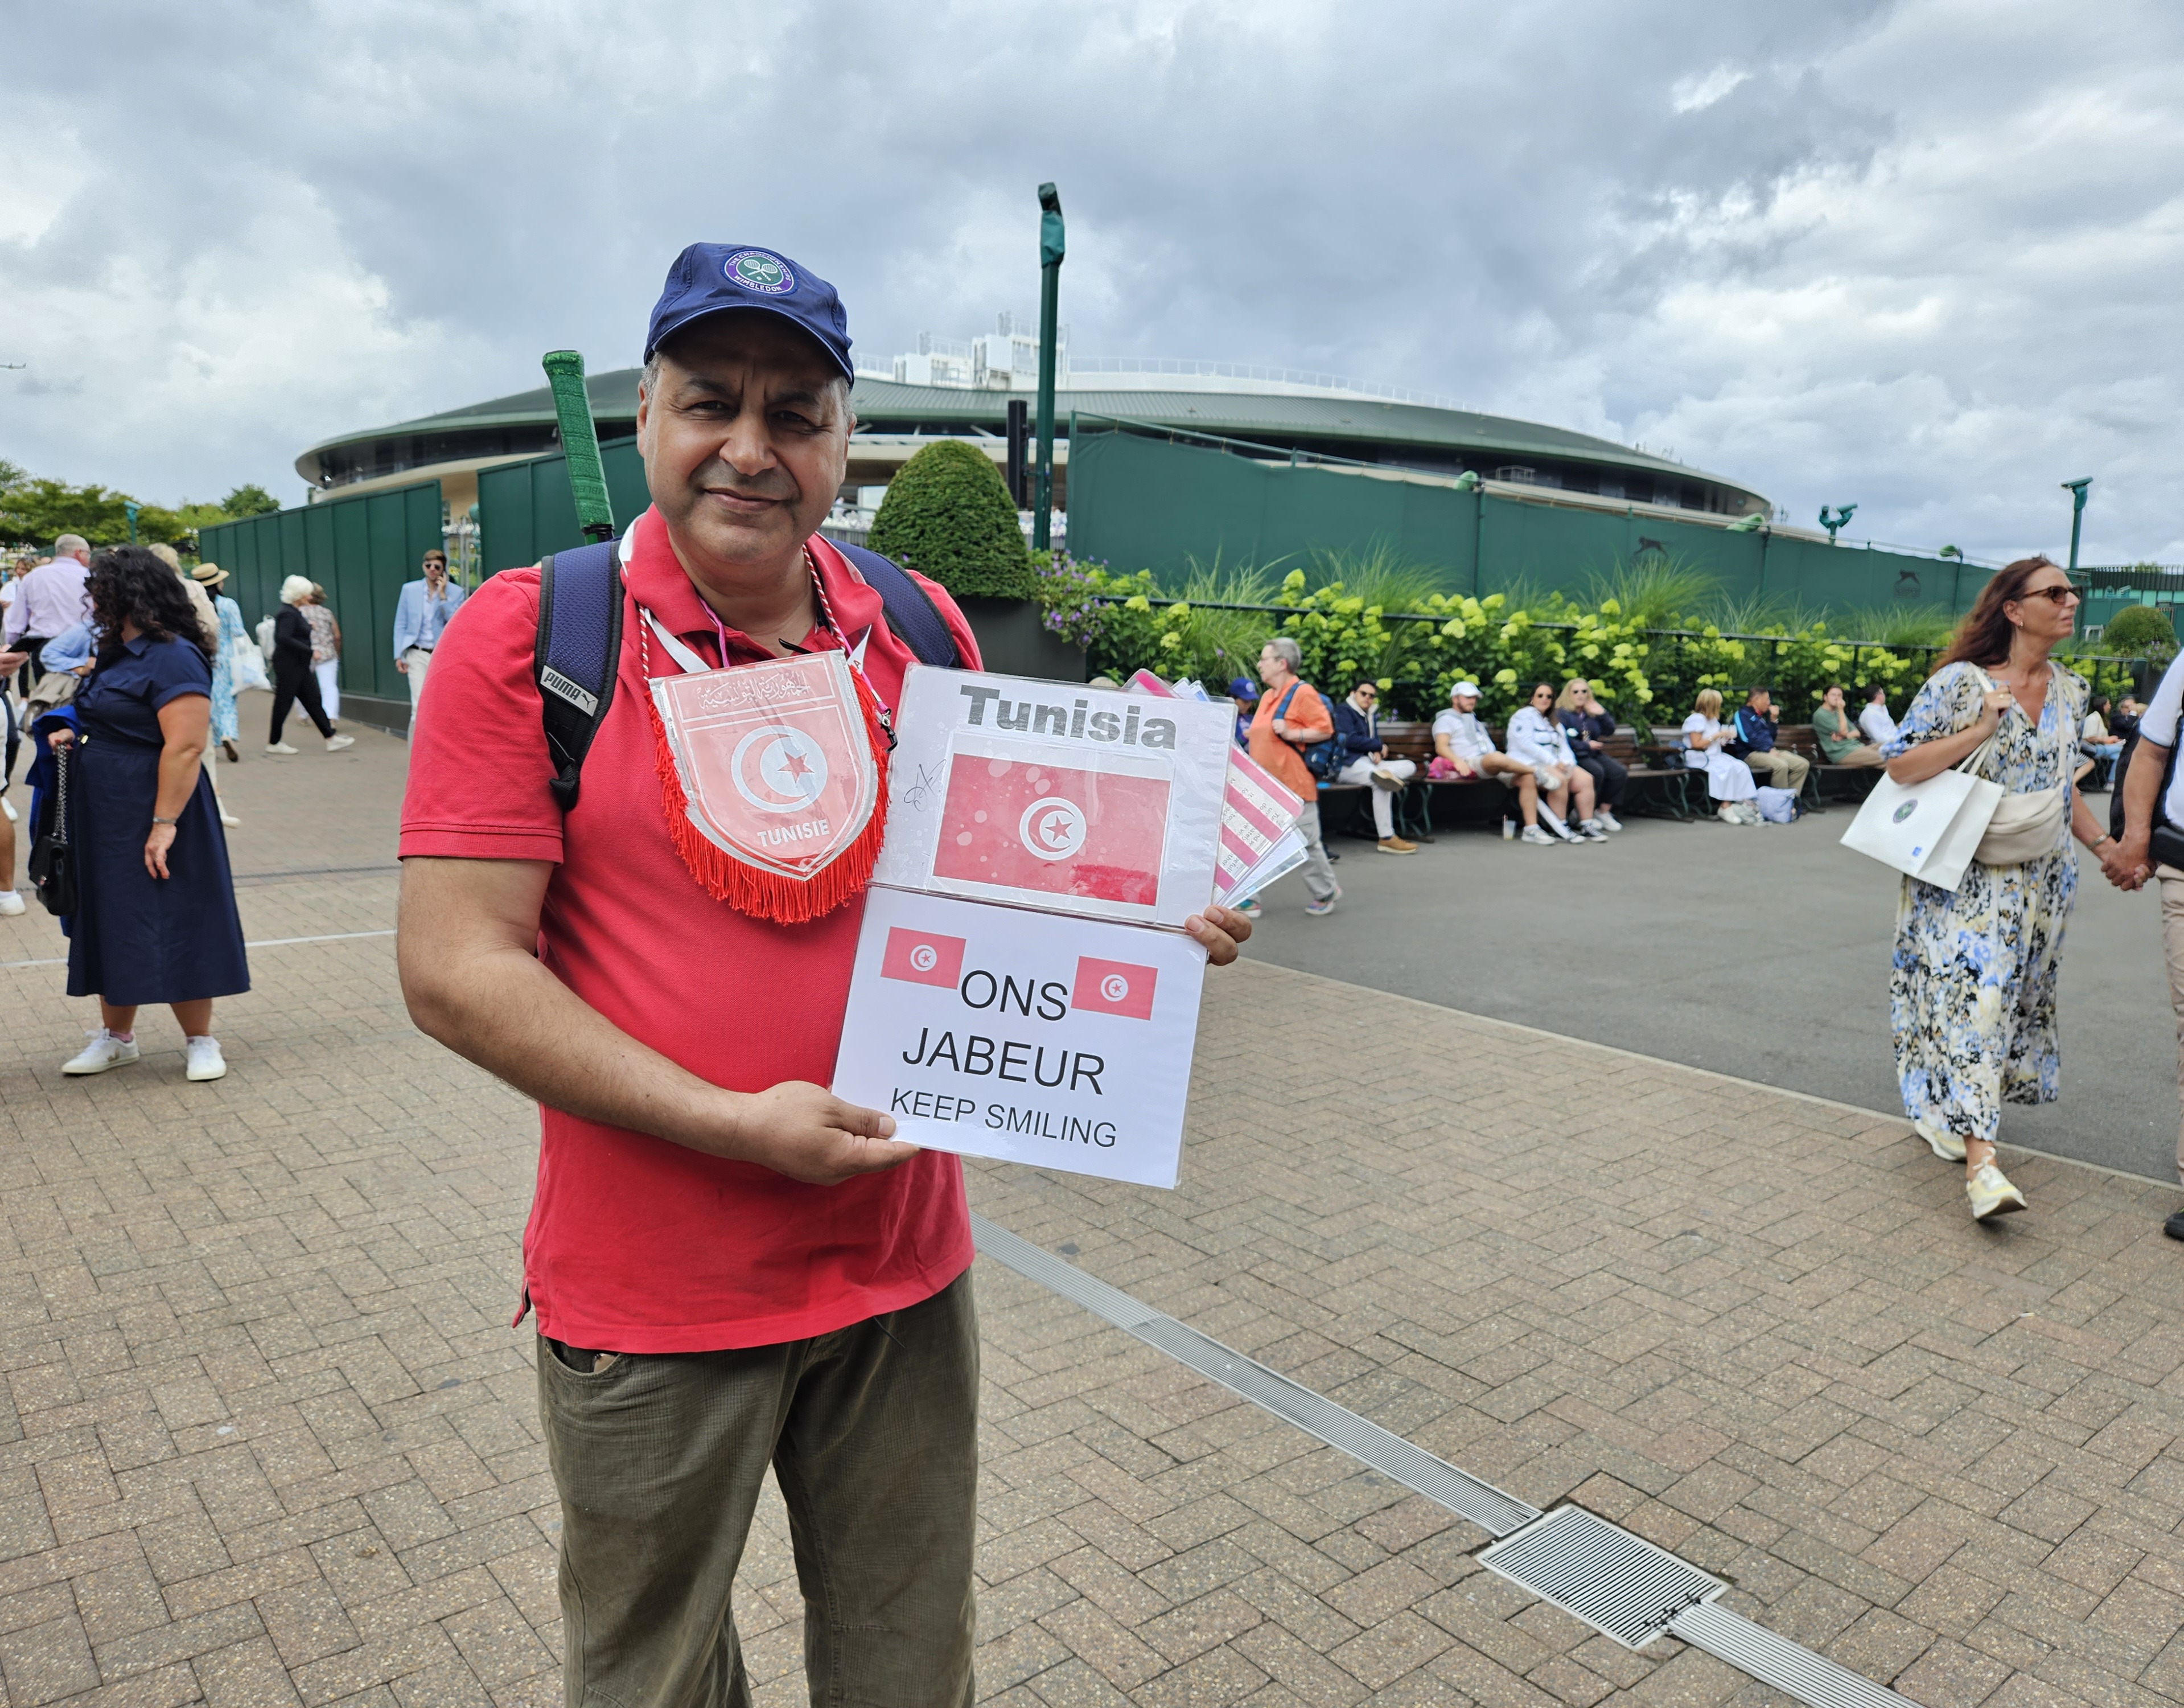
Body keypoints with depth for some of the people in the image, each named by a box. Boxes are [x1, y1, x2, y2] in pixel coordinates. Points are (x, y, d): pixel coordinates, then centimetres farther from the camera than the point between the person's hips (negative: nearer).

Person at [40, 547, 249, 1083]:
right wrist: (73, 734, 6)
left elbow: (185, 746, -24)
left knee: (171, 931, -2)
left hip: (149, 820, -9)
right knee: (112, 925, 16)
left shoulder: (173, 658, -17)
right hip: (104, 819, 10)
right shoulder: (119, 654, 13)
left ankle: (200, 1042, 11)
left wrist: (165, 824, -27)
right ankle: (116, 1038, 28)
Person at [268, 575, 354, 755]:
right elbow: (283, 638, -28)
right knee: (283, 703, -1)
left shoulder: (295, 612, 14)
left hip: (300, 666, 10)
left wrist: (307, 626, 16)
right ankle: (274, 743, 10)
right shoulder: (288, 614, -17)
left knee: (313, 701, 7)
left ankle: (331, 739, 7)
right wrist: (309, 651, -25)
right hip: (289, 666, -10)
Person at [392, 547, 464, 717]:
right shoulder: (409, 589, 7)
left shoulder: (455, 592, 3)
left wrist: (443, 596, -11)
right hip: (418, 654, 0)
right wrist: (398, 656, 4)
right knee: (419, 707, -12)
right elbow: (400, 625, 10)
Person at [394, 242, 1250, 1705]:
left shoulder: (924, 633, 2)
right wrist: (734, 1123, -19)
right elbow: (455, 970, -14)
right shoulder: (528, 636, -11)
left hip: (906, 1267, 4)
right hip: (652, 1302, -3)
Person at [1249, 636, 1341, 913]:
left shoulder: (1303, 693, -10)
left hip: (1293, 785, -8)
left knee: (1306, 841, 1)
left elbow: (1325, 729, -14)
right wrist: (1251, 738, 12)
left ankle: (1325, 892, 19)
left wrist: (1291, 734, -23)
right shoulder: (1267, 696, 15)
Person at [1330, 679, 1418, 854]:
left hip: (1368, 763, 9)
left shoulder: (1371, 715, 24)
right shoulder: (1344, 711, 0)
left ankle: (1384, 774, -45)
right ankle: (1387, 838, -38)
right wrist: (1380, 746, -3)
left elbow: (1375, 740, 25)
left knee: (1409, 767, -11)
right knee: (1381, 783, -35)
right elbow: (1350, 740, -12)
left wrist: (1377, 752, -1)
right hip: (1347, 765, -9)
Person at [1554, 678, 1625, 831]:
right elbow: (1563, 740, -15)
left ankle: (1604, 811, -5)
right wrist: (1587, 745, -11)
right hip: (1574, 756, -7)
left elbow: (1609, 732, 14)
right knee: (1597, 772, -33)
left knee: (1620, 772, -16)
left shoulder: (1591, 712, 17)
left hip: (1594, 754, 7)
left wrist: (1602, 714, -2)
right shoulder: (1562, 713, -3)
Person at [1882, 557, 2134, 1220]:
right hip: (1965, 880, -7)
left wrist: (2102, 843, 11)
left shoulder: (2070, 691, 10)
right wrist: (1981, 730, -20)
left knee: (2016, 996, 11)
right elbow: (1900, 765, -13)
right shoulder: (1960, 683, -10)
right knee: (1971, 995, -12)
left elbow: (2062, 784, 20)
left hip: (2039, 882, 7)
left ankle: (1945, 1109, 30)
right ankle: (1979, 1159, -14)